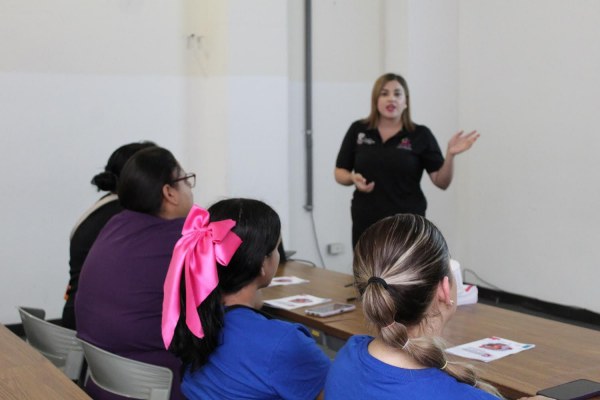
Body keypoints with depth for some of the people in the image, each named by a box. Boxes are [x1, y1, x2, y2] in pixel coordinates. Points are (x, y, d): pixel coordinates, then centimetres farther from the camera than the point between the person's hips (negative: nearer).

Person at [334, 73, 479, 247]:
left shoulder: (421, 135, -1)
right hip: (366, 224, 2)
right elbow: (339, 173, 8)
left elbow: (441, 182, -4)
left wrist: (450, 154, -21)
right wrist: (353, 178, -14)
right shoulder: (358, 131, 3)